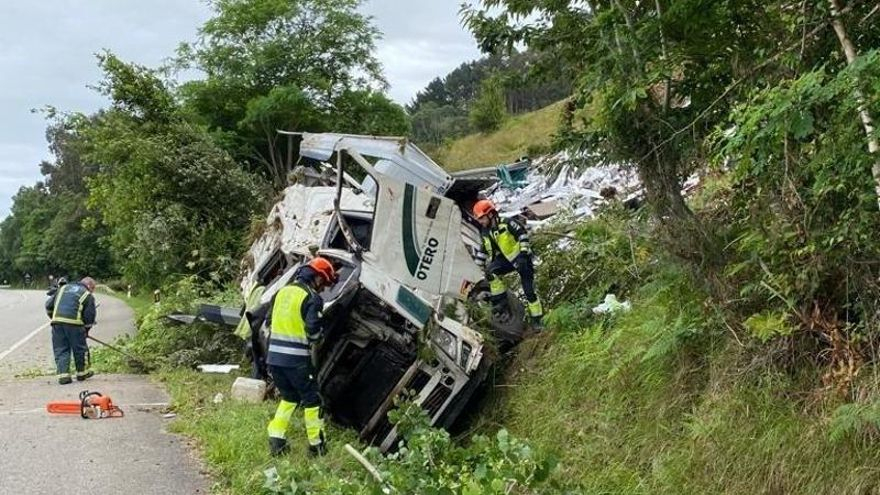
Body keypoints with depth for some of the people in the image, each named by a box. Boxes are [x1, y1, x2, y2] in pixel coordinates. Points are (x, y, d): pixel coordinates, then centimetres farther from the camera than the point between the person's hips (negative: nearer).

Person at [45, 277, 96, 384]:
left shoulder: (63, 288, 23)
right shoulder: (88, 295, 11)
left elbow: (49, 305, 21)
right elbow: (89, 316, 7)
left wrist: (53, 317, 33)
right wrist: (86, 329, 21)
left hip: (57, 322, 3)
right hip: (74, 323, -3)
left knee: (60, 350, 10)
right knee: (80, 349, 13)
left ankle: (63, 374, 4)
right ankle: (81, 373, 25)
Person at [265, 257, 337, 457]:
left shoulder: (283, 292, 13)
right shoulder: (311, 298, -11)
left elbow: (269, 322, 20)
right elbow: (313, 330, -17)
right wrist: (320, 335, 4)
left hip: (274, 355, 7)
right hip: (296, 359, -7)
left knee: (289, 397, 21)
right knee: (311, 399, 8)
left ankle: (275, 440, 15)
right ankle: (316, 445, 13)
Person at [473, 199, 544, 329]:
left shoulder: (506, 223, -17)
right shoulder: (485, 232, 5)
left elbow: (522, 233, -20)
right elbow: (485, 250, 15)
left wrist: (523, 253, -26)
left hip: (522, 258, -6)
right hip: (506, 259, 6)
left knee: (529, 290, -7)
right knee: (490, 272, -23)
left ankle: (538, 319, 6)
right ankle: (501, 299, -8)